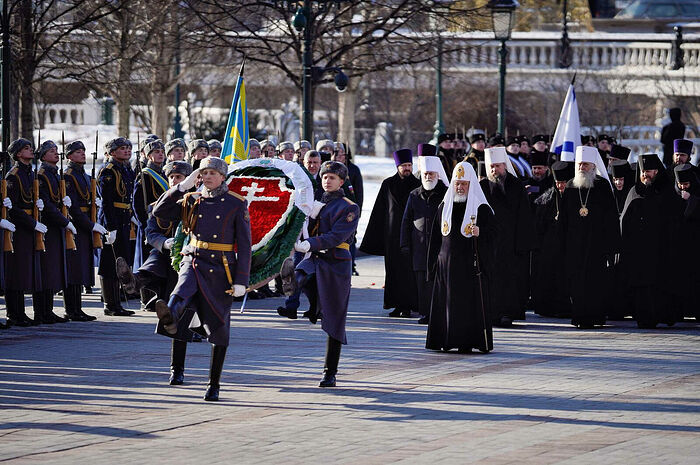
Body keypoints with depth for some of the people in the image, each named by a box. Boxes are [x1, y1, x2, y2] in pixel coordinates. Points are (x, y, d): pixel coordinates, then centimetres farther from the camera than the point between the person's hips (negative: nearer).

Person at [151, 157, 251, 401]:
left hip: (221, 270, -1)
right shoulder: (192, 201, 10)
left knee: (218, 328, 3)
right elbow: (159, 211, 1)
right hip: (194, 262, 1)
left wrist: (241, 281, -9)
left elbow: (244, 245, -2)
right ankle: (169, 317, -69)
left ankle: (214, 384, 12)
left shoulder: (236, 204, 1)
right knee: (183, 291, -35)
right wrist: (183, 187, -4)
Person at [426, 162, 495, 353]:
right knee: (446, 300, 2)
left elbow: (493, 231, -3)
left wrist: (480, 233, -23)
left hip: (471, 263, -4)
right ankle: (446, 340, 8)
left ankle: (467, 342, -2)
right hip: (447, 263, 4)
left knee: (470, 300, -5)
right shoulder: (445, 206, 12)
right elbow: (436, 236, 16)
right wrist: (435, 259, 12)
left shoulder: (481, 207, -1)